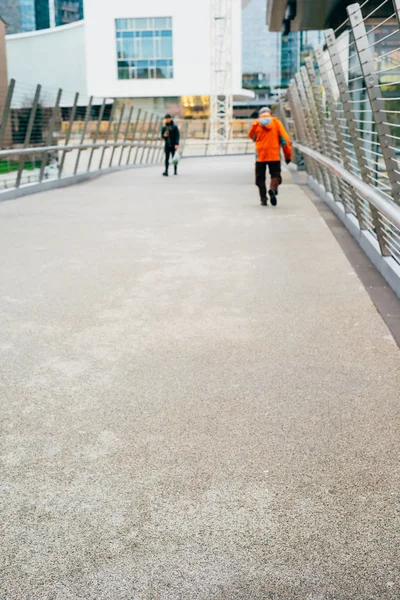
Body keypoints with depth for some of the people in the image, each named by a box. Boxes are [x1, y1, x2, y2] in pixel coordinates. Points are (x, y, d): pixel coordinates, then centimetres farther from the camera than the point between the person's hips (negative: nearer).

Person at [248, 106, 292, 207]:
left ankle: (263, 199, 3)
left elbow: (251, 136, 20)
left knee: (260, 178, 11)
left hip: (260, 156, 0)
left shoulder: (256, 124, 2)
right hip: (274, 155, 0)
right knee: (275, 175, 7)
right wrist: (288, 155, 4)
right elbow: (285, 139, -1)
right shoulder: (276, 122, 2)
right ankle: (273, 189, -23)